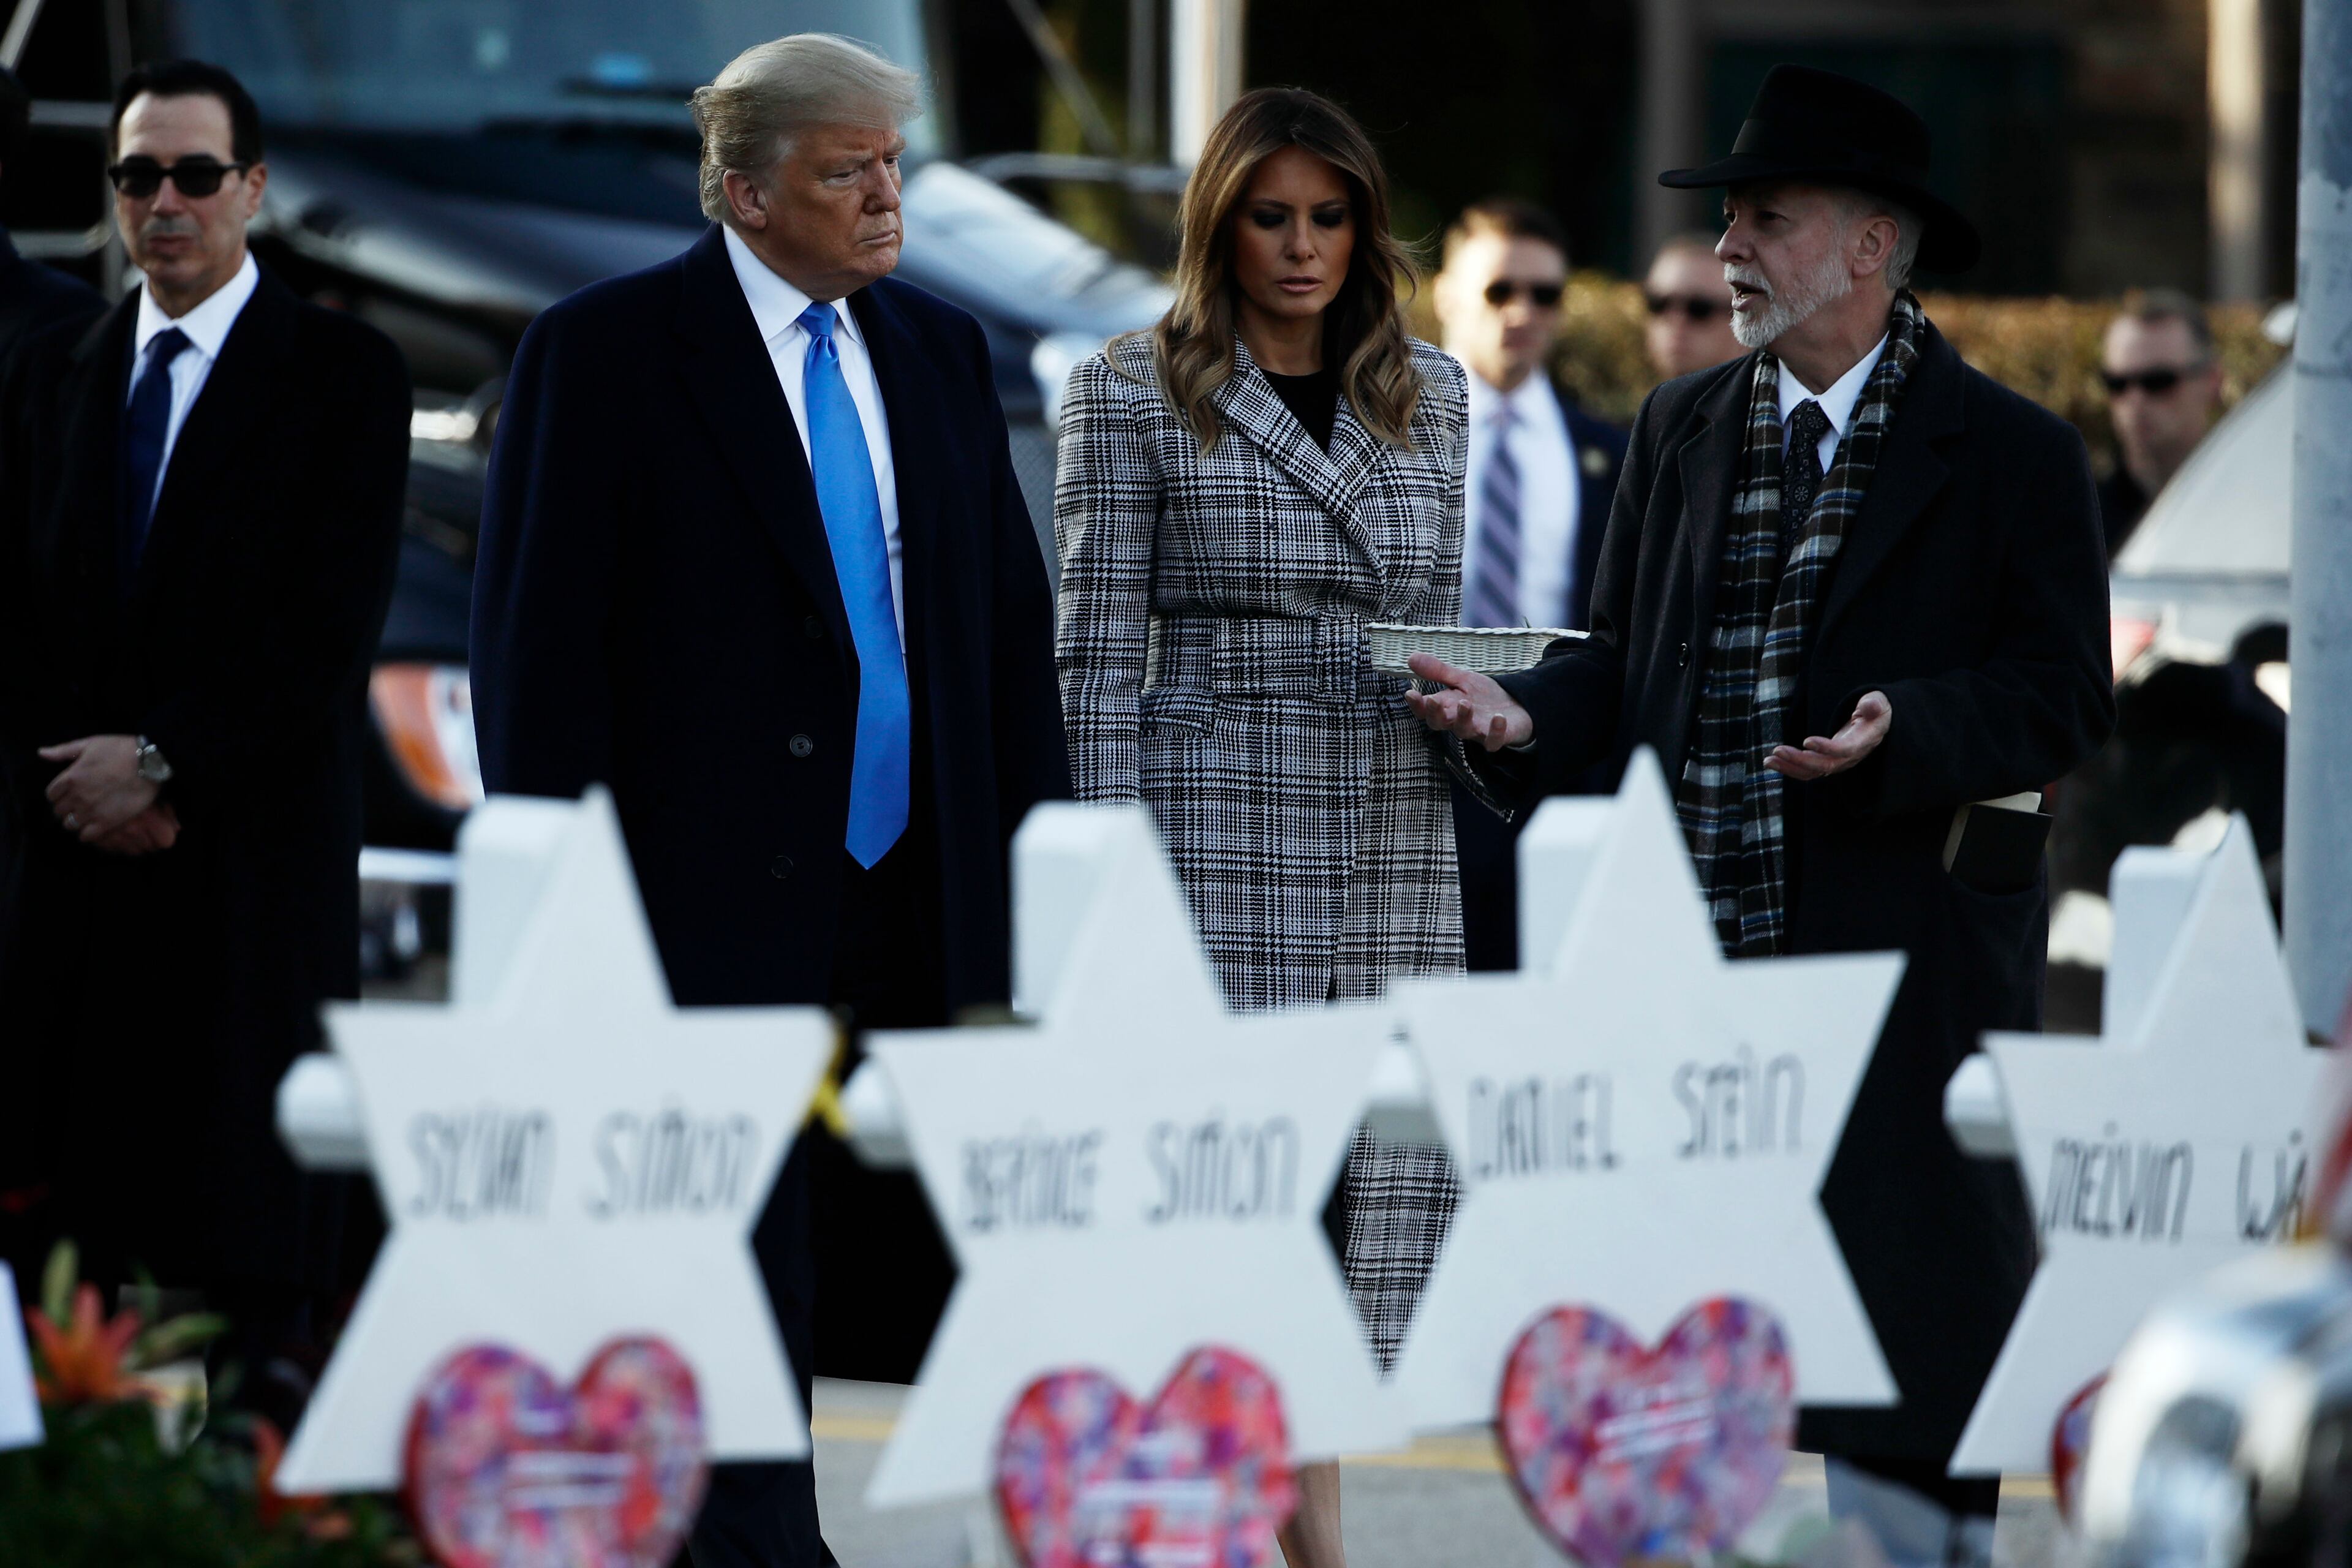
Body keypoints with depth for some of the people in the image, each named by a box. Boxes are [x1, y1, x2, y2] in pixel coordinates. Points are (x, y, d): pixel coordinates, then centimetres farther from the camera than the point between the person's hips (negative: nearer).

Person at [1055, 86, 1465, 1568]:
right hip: (1212, 825, -4)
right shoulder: (1134, 394, 0)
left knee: (1393, 1160, 2)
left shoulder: (1428, 392, 13)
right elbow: (1100, 658, -2)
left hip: (1394, 841, 5)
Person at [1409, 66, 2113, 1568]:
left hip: (1907, 962, -4)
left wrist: (1902, 730, -21)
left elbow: (2064, 697, -5)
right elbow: (1628, 661, 16)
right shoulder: (1682, 433, 15)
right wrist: (1526, 713, -4)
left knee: (1901, 1324, -2)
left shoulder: (2010, 455, 0)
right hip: (1693, 967, 4)